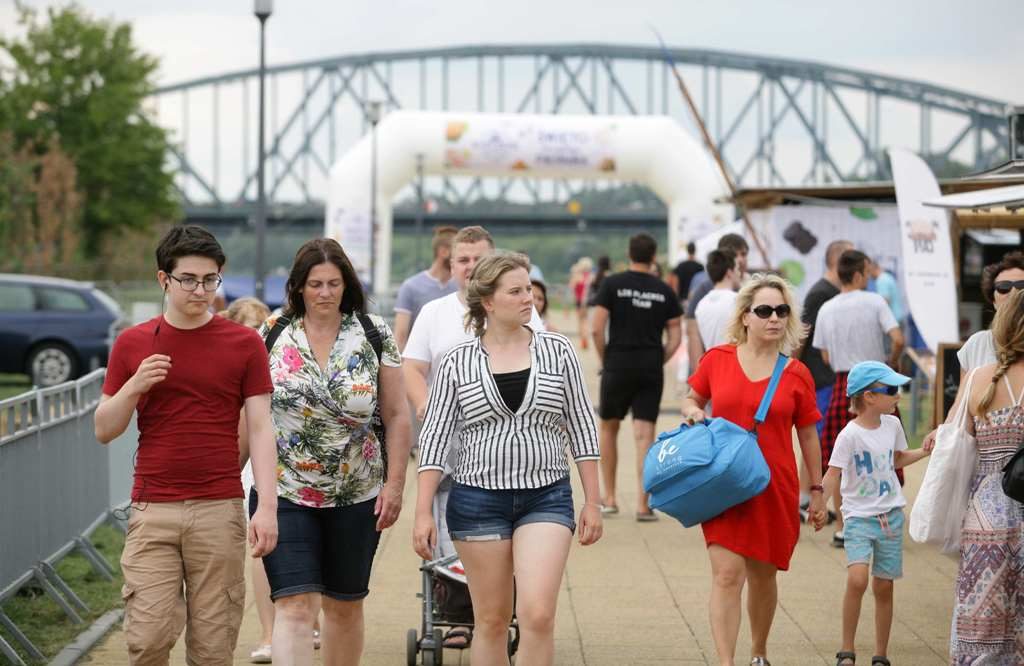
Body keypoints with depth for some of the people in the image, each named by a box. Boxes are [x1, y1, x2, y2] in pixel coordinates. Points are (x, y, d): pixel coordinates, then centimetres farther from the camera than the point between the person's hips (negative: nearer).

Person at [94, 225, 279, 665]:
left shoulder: (244, 344, 3)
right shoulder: (132, 344, 7)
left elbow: (260, 429, 0)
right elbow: (104, 431, 9)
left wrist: (268, 507, -10)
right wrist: (134, 387, -10)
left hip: (220, 510, -1)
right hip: (152, 512, 1)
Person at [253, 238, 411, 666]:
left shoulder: (374, 334, 0)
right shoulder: (273, 334, -1)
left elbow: (396, 415, 3)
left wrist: (395, 483, -2)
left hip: (356, 497, 2)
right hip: (285, 495, -2)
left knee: (345, 606, 13)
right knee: (294, 606, -12)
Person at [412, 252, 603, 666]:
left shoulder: (557, 351, 3)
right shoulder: (458, 362, 0)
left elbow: (581, 428, 6)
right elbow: (435, 437, 1)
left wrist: (592, 501, 4)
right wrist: (423, 512, -5)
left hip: (546, 497, 0)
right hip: (479, 498, 0)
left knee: (537, 615, -13)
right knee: (491, 620, 6)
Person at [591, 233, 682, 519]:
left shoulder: (612, 284, -2)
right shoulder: (664, 291, 5)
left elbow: (597, 329, -8)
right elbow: (675, 336, 3)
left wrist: (605, 359, 3)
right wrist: (658, 361, 10)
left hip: (618, 366, -1)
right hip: (651, 371, 1)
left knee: (608, 428, 15)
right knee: (644, 435, 1)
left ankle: (609, 498, 19)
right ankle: (642, 504, -5)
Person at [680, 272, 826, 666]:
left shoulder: (796, 375, 0)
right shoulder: (717, 360, -1)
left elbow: (807, 435, 8)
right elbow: (692, 400, 16)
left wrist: (817, 490, 9)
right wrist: (693, 413, -7)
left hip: (774, 488, 1)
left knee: (762, 574, 13)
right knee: (727, 574, -12)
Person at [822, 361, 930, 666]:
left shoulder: (892, 425, 4)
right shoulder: (849, 435, -15)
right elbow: (833, 476, -18)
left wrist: (924, 452, 13)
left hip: (891, 515, 5)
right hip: (859, 517, -5)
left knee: (884, 587, 8)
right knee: (857, 580, -22)